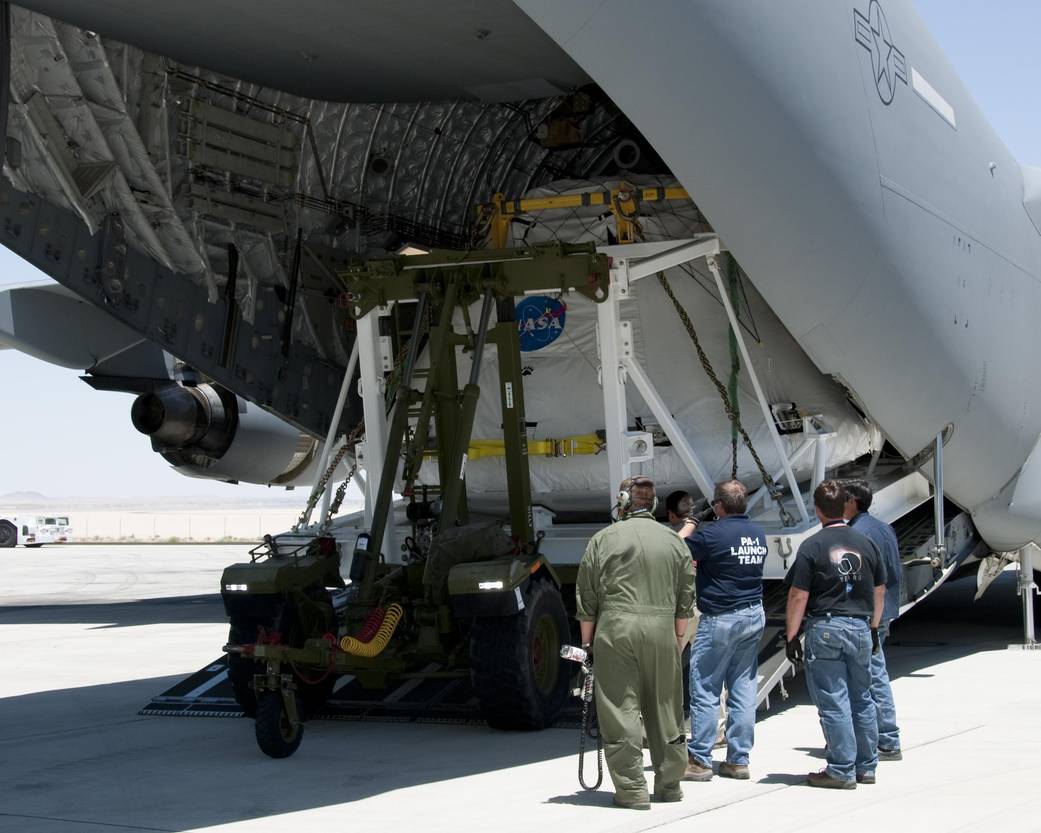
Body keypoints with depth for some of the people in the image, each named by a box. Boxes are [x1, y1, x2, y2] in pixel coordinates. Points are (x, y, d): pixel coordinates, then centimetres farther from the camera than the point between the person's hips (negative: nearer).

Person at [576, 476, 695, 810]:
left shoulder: (603, 539, 3)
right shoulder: (674, 540, 11)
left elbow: (587, 597, 3)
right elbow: (686, 597, 13)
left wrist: (587, 643, 10)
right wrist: (678, 638, 20)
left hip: (615, 628, -3)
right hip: (662, 630, 3)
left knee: (619, 710, 1)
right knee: (665, 708, 13)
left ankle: (631, 789, 0)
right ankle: (669, 784, 21)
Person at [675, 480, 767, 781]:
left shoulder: (711, 534, -15)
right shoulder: (758, 535, 8)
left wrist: (688, 527, 9)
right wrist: (701, 562, 24)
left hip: (720, 620, -7)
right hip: (754, 616, 7)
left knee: (705, 691, 0)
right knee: (743, 690, 9)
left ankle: (699, 760, 1)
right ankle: (738, 760, 12)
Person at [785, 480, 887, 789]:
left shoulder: (812, 546, -8)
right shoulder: (865, 543, 7)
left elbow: (798, 596, -9)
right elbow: (879, 590, 15)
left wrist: (791, 636, -2)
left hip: (825, 627, -5)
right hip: (860, 627, 5)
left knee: (833, 703, -1)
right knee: (862, 700, 14)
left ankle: (842, 770, 1)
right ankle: (866, 767, 21)